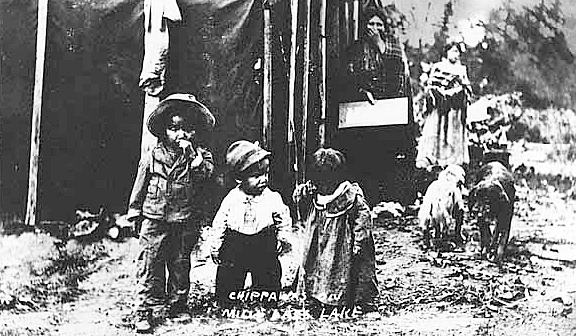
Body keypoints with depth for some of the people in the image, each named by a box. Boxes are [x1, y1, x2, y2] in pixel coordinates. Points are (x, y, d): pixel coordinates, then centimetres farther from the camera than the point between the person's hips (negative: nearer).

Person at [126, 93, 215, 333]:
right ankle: (145, 310, 1)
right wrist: (135, 211, 10)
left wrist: (191, 153, -21)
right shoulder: (152, 157, 3)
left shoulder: (199, 155, 3)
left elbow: (206, 173, -17)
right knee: (150, 268, -3)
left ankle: (177, 305, 27)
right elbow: (140, 187, 10)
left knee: (180, 266, 12)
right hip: (154, 221, -1)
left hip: (185, 224, 1)